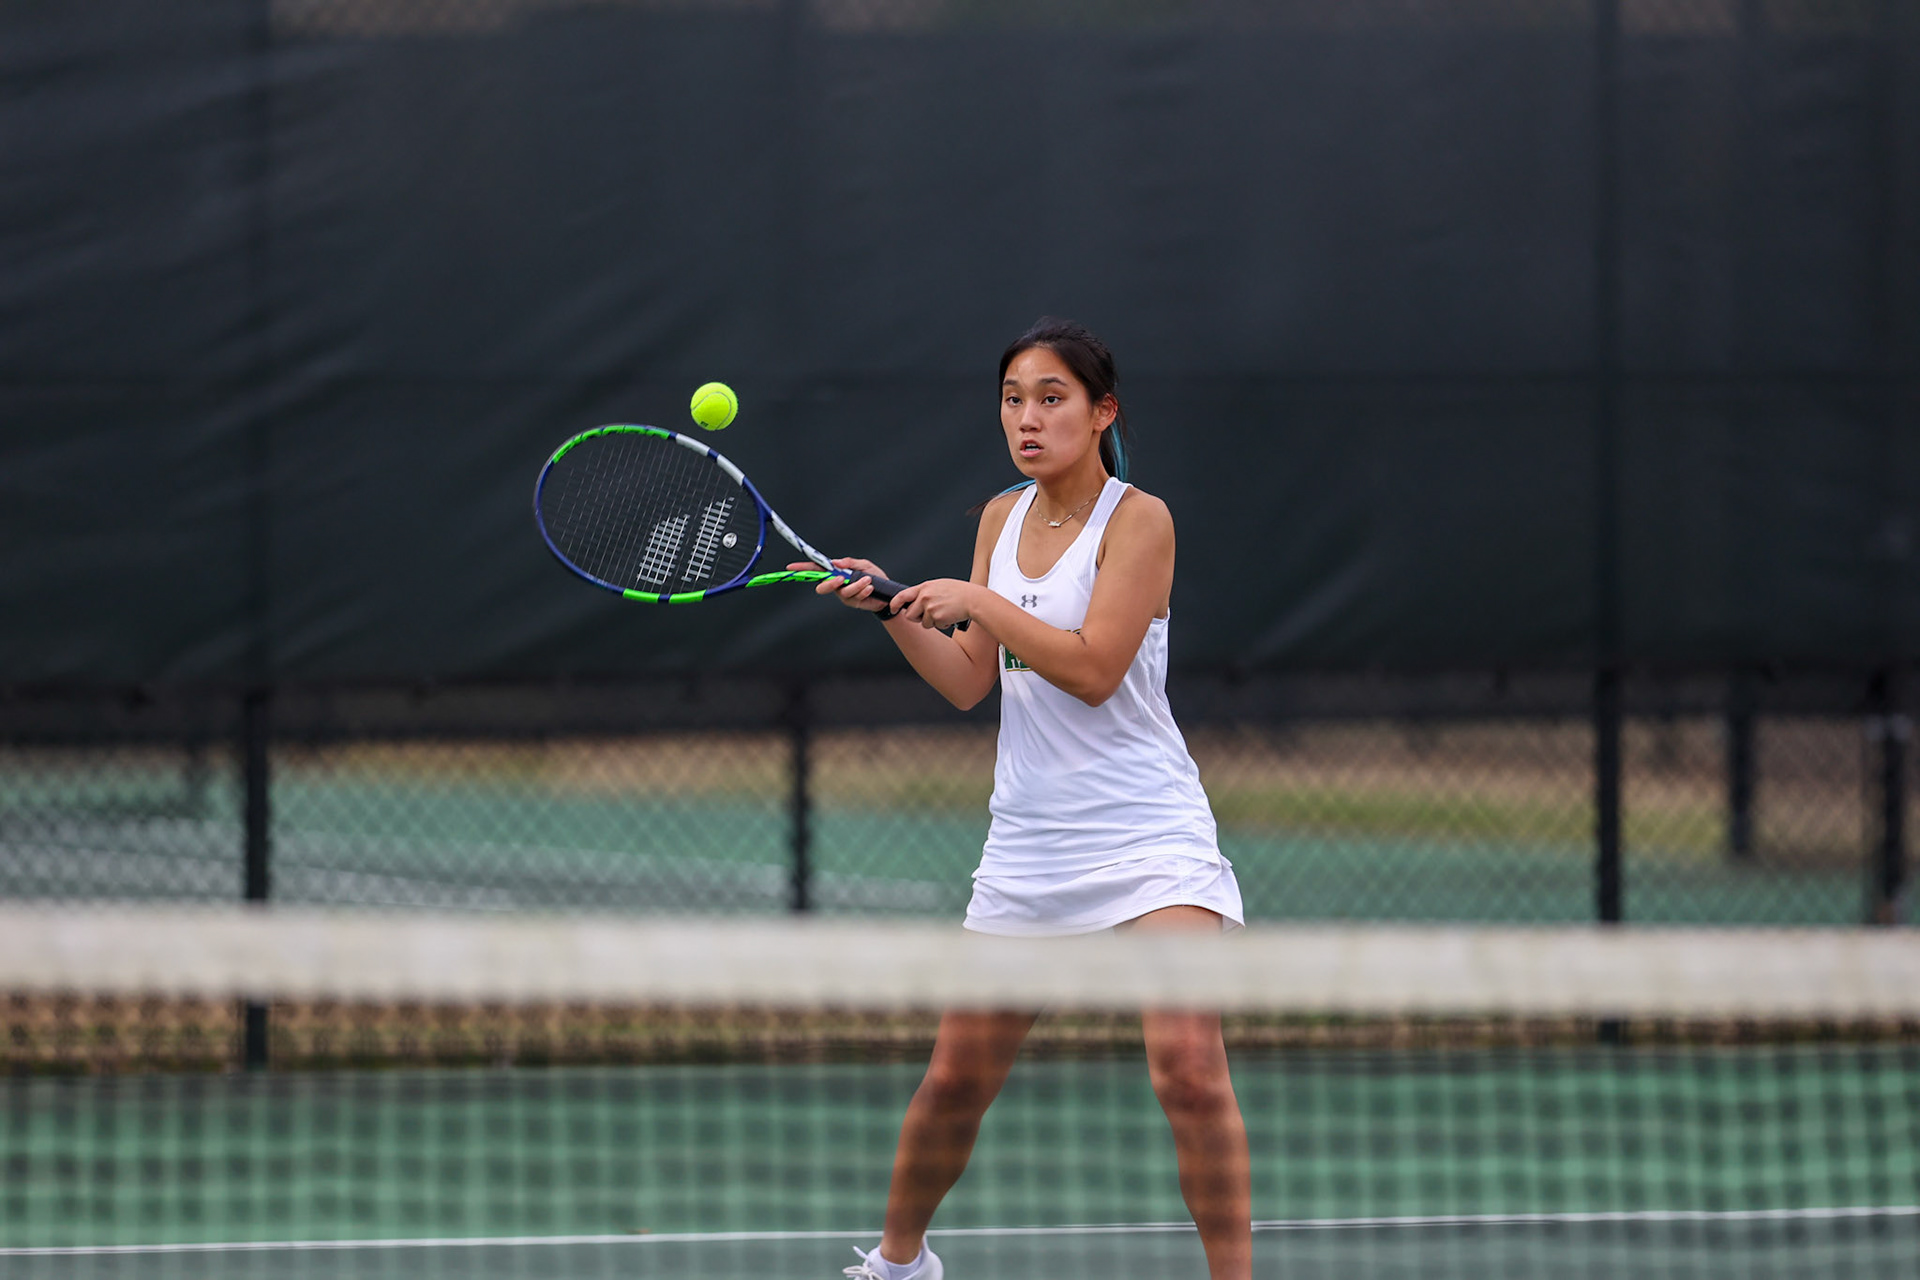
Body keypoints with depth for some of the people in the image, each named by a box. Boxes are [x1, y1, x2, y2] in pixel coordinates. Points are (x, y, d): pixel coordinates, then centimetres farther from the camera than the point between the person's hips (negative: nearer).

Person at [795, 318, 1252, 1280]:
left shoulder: (1138, 520, -8)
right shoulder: (1002, 518, 11)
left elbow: (1093, 669, -17)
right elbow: (968, 682, 12)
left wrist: (978, 600, -16)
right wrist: (890, 608, -2)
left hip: (1147, 838, -6)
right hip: (1027, 842, 6)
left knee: (1188, 1066, -22)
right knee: (955, 1081, 9)